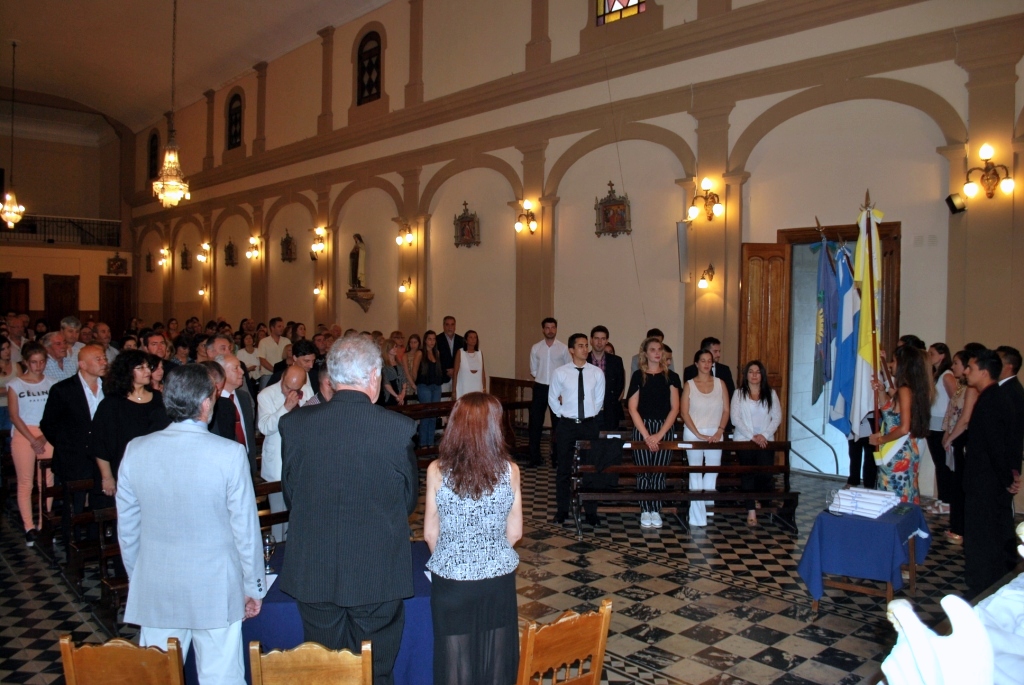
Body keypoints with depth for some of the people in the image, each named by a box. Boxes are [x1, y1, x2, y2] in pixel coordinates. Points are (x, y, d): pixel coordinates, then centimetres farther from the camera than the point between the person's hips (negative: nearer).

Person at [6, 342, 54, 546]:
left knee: (47, 481, -2)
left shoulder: (50, 384, 7)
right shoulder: (15, 385, 2)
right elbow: (15, 416, -1)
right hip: (23, 436, -1)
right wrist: (32, 440, -8)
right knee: (25, 482, -1)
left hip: (47, 436, 2)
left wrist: (44, 438, -9)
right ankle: (29, 528, 4)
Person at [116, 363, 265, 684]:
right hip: (215, 592, -3)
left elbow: (127, 528, 6)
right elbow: (245, 529, -9)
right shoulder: (230, 454, -15)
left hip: (154, 593, 4)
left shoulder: (135, 450, -4)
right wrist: (253, 588, 4)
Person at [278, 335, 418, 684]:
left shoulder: (293, 423, -10)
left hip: (313, 573, 2)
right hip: (378, 574, -2)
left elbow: (290, 495, 2)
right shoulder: (400, 428, -15)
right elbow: (409, 500, -3)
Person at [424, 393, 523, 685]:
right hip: (499, 576, 1)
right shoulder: (509, 470, -10)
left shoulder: (437, 470, -12)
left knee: (455, 660, 16)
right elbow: (515, 532, -1)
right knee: (496, 656, 18)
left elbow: (430, 533, -4)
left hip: (451, 578, -1)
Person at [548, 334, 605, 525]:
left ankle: (591, 512, 17)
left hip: (590, 425, 1)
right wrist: (563, 415, 5)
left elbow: (599, 399, 9)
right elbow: (552, 399, 8)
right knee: (564, 469, 7)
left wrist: (590, 416, 6)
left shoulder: (597, 373, -1)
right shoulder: (560, 373, -4)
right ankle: (561, 510, 21)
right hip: (567, 425, -1)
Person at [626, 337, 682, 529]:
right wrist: (646, 435, -9)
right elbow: (632, 408, -2)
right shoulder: (638, 376, 2)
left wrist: (659, 435, -7)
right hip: (642, 428, -1)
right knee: (643, 472, 0)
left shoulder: (671, 376, 5)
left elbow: (674, 408, 2)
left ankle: (656, 510, 12)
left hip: (664, 429, 1)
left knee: (659, 472, 1)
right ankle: (645, 511, 11)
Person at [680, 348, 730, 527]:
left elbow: (726, 410, 4)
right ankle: (697, 517, 5)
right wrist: (698, 434, -12)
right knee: (695, 473, 1)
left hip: (715, 434, 2)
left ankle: (706, 506, 23)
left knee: (712, 471, 3)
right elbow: (684, 412, -4)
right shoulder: (689, 384, 1)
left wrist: (719, 431, -8)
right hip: (693, 434, -2)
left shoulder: (720, 383, 6)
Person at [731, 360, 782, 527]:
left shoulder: (770, 394, 11)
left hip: (765, 441, 1)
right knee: (748, 474, -7)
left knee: (765, 474, -9)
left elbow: (777, 417, 5)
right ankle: (751, 511, -3)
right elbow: (735, 417, -4)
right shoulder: (739, 393, 5)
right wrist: (751, 436, -12)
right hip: (744, 440, -1)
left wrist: (764, 434, -9)